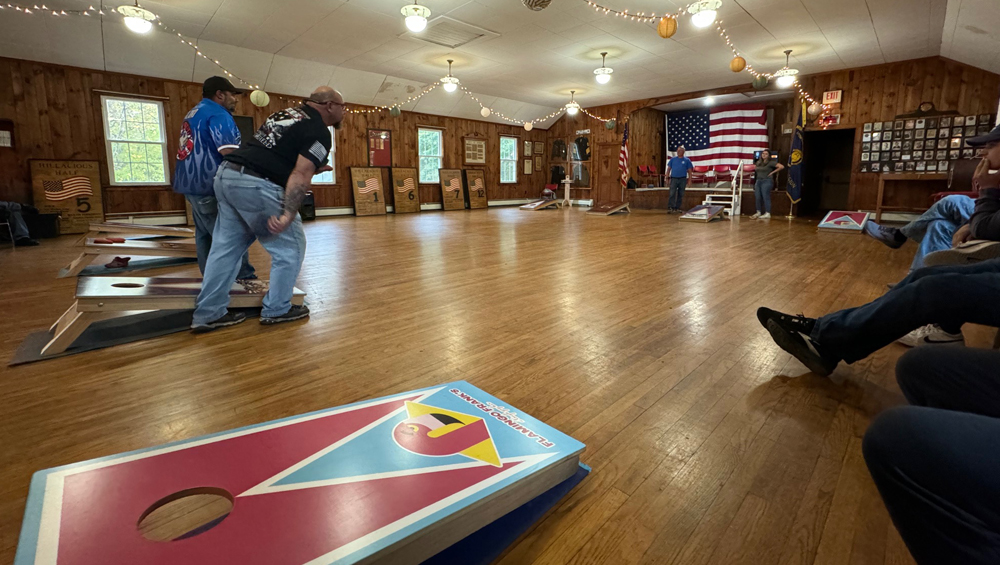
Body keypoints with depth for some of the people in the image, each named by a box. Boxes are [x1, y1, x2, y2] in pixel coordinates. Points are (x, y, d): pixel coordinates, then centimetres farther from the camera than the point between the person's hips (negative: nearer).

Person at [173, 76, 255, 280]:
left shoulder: (194, 113, 23)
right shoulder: (218, 114, -10)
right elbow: (229, 152, -23)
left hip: (191, 182, 10)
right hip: (210, 185, -10)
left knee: (205, 235, 12)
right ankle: (244, 278, -6)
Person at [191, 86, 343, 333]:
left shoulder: (287, 113, 21)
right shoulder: (319, 132, -5)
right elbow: (300, 176, -17)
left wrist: (311, 168, 21)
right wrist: (288, 214, -23)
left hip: (226, 174, 9)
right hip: (255, 185, -9)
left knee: (226, 246, 14)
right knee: (290, 246, 5)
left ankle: (208, 314, 21)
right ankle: (277, 310, 14)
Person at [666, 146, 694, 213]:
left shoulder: (687, 160, 7)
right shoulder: (673, 159, 10)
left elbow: (689, 171, 6)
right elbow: (668, 169, 11)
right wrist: (667, 178, 0)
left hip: (682, 180, 1)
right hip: (674, 179, 0)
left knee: (680, 195, 5)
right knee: (672, 194, -11)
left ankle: (677, 208, 13)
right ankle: (670, 208, -14)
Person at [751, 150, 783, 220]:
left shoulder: (771, 162, -4)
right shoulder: (758, 162, 14)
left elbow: (781, 166, -11)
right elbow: (754, 168, 36)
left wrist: (772, 172, -8)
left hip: (767, 181, -7)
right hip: (758, 181, 7)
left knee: (766, 197, -10)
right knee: (757, 197, 4)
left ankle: (767, 214, -9)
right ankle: (758, 212, 15)